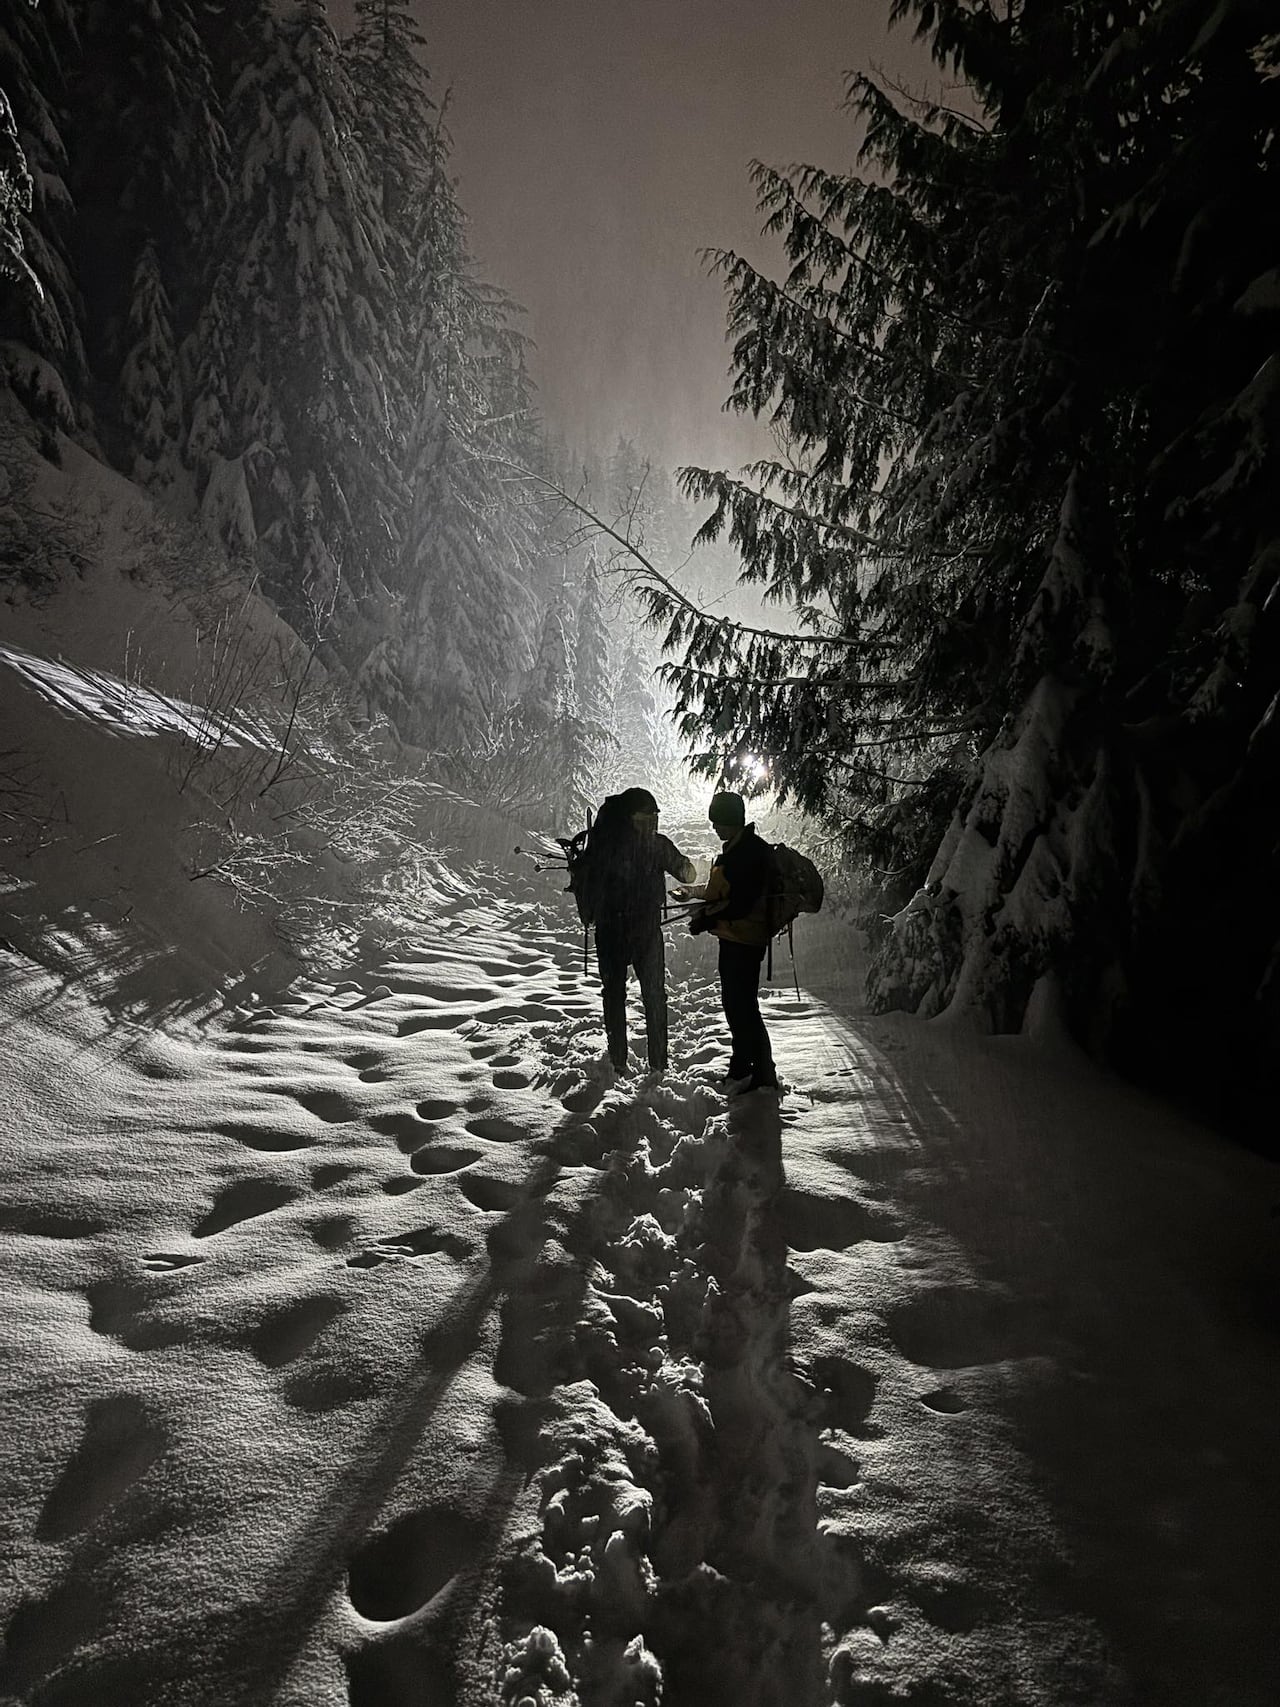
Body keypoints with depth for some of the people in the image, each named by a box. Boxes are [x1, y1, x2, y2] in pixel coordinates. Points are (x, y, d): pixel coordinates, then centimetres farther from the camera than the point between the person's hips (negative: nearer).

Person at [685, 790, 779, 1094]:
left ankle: (763, 1076, 3)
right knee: (734, 1002, 18)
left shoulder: (753, 851, -18)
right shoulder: (732, 850, 14)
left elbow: (741, 903, -24)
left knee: (743, 1006, -6)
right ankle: (741, 1069, 30)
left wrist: (708, 919, -19)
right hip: (733, 938, 11)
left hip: (745, 940, -11)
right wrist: (706, 911, 8)